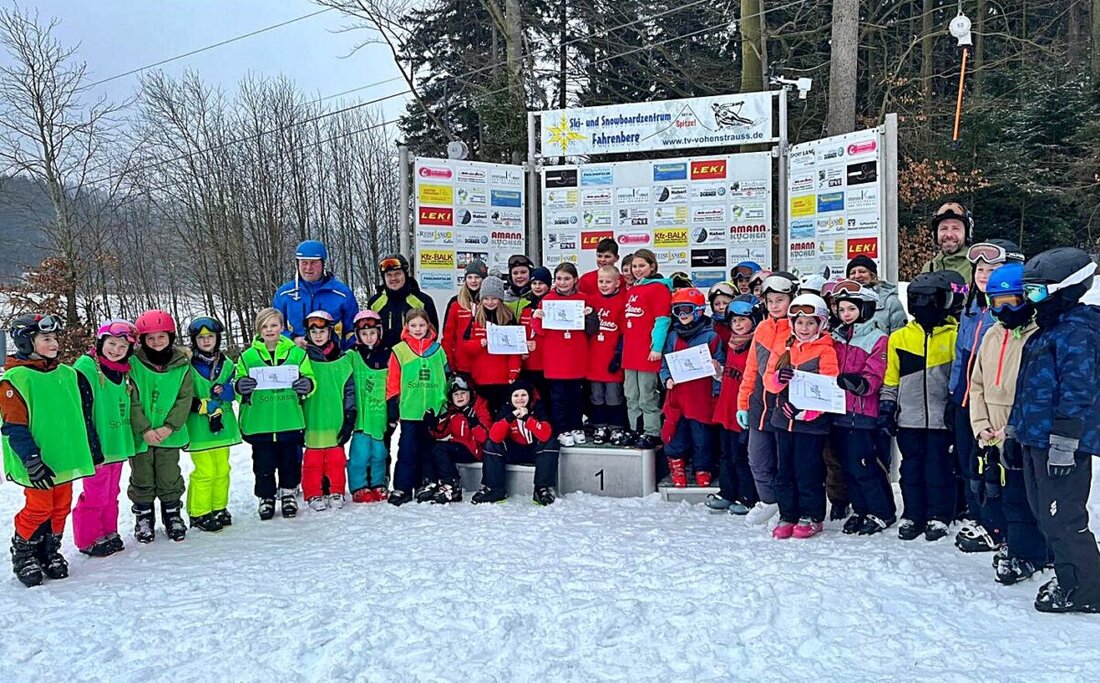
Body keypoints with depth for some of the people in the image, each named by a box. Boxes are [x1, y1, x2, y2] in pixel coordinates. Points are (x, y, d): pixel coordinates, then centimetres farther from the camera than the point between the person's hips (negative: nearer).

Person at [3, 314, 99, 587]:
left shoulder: (68, 374, 10)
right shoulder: (14, 379, -9)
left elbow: (84, 416, 16)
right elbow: (14, 427, -13)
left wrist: (94, 450, 16)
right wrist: (32, 461, -19)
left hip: (66, 459, 6)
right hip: (39, 464, -6)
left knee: (61, 507, 12)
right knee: (39, 509, 0)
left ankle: (50, 551, 28)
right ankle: (23, 554, 21)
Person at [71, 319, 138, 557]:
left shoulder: (123, 371, 10)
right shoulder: (85, 368, -12)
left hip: (118, 444, 7)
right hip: (96, 447, -7)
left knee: (111, 493, 17)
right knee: (95, 495, 1)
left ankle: (109, 532, 29)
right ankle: (88, 540, 15)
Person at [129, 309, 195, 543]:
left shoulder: (182, 365, -3)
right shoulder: (133, 364, -8)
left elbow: (185, 399, -5)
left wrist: (169, 427, -14)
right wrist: (145, 430, -17)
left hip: (170, 435, 1)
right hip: (140, 434, -1)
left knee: (169, 477, 10)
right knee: (142, 478, 11)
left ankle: (172, 514, 28)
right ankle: (143, 516, 28)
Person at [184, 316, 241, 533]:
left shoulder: (226, 364, 9)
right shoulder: (188, 365, -7)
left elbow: (235, 390, 8)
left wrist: (225, 391, -13)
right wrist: (204, 406, -17)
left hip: (222, 425, 5)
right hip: (199, 428, -5)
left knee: (222, 469, 13)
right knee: (204, 471, -4)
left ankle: (219, 508, 26)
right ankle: (199, 513, 10)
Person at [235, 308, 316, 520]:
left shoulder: (296, 353, 4)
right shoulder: (248, 356, 4)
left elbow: (309, 380, 6)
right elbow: (239, 386, 7)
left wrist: (307, 385, -17)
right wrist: (240, 387, -17)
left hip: (290, 421, 0)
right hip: (259, 422, 0)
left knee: (290, 460, 11)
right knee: (263, 463, 8)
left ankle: (288, 494, 30)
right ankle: (266, 497, 26)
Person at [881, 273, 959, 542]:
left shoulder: (954, 336, 0)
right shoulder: (899, 338, 7)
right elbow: (891, 379, 10)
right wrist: (886, 408, 5)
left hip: (942, 417, -2)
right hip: (910, 417, 3)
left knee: (939, 468, 4)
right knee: (911, 468, 8)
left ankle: (939, 516, 16)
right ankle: (912, 515, 18)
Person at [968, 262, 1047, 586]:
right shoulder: (992, 335, 11)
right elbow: (978, 384, 15)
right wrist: (982, 427, 5)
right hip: (995, 438, 7)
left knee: (1019, 498, 0)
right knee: (999, 494, 15)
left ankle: (1024, 553, 15)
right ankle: (1017, 542, 32)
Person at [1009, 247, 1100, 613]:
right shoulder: (1046, 331, 17)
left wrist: (1064, 442, -24)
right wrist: (1015, 426, 25)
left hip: (1061, 444, -10)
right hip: (1036, 440, 10)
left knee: (1062, 519, -4)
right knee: (1047, 514, 17)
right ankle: (1069, 578, 29)